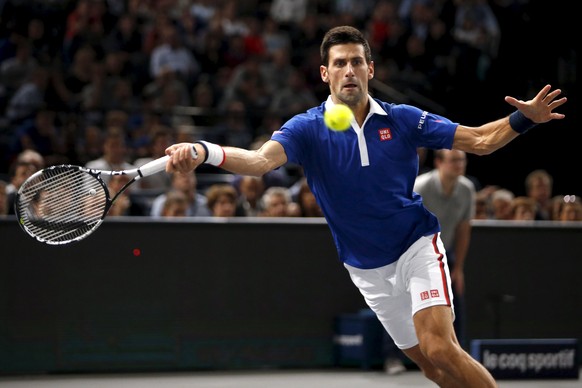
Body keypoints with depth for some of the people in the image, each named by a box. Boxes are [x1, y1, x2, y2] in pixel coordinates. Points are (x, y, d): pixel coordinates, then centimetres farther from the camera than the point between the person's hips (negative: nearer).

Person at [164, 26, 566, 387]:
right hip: (369, 270, 2)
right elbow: (261, 160, -27)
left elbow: (480, 140, -2)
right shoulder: (307, 129, -9)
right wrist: (204, 152, -48)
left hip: (418, 247, -2)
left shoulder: (403, 119, -6)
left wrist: (524, 118, -22)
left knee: (440, 349, -20)